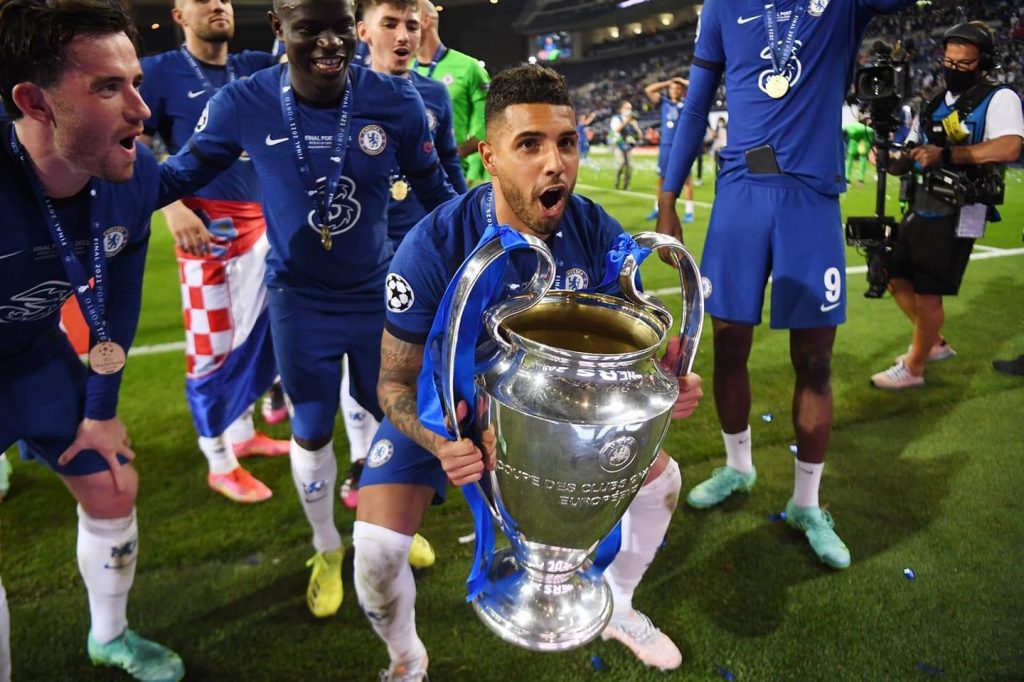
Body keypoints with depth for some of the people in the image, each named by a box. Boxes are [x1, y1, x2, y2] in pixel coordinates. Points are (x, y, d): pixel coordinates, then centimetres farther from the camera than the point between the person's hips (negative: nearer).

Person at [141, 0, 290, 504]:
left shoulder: (251, 68, 13)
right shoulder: (160, 72, -2)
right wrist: (173, 207, -17)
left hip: (259, 221, 6)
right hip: (206, 222, -6)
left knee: (255, 333, 13)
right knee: (212, 345, -1)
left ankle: (241, 433, 31)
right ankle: (219, 463, 12)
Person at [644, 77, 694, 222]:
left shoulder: (688, 103, 6)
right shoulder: (663, 103, 12)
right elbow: (648, 90, 8)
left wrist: (682, 81, 6)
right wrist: (667, 83, 10)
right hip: (665, 146, 3)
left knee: (686, 178, -1)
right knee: (662, 178, 7)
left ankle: (689, 212, 2)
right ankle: (657, 209, 15)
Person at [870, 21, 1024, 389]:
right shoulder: (935, 104, 16)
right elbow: (908, 160, 14)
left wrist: (946, 155, -29)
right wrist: (890, 157, -8)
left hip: (957, 214, -8)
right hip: (920, 208, 8)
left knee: (928, 293, -4)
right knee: (897, 277, 14)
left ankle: (913, 369, 12)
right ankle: (934, 343, 33)